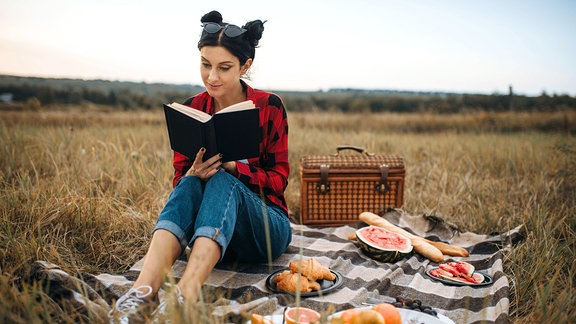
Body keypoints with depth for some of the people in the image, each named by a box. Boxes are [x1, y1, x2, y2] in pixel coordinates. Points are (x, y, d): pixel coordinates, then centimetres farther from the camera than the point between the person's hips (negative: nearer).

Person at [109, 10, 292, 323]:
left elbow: (279, 178, -6)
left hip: (265, 228, -2)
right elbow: (179, 177, 2)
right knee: (190, 183, -29)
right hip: (205, 227, 2)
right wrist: (194, 174, -23)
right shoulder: (191, 109, 1)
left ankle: (186, 293, -51)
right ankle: (143, 289, -48)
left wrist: (232, 166, -24)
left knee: (221, 180, -32)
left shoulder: (269, 106, -7)